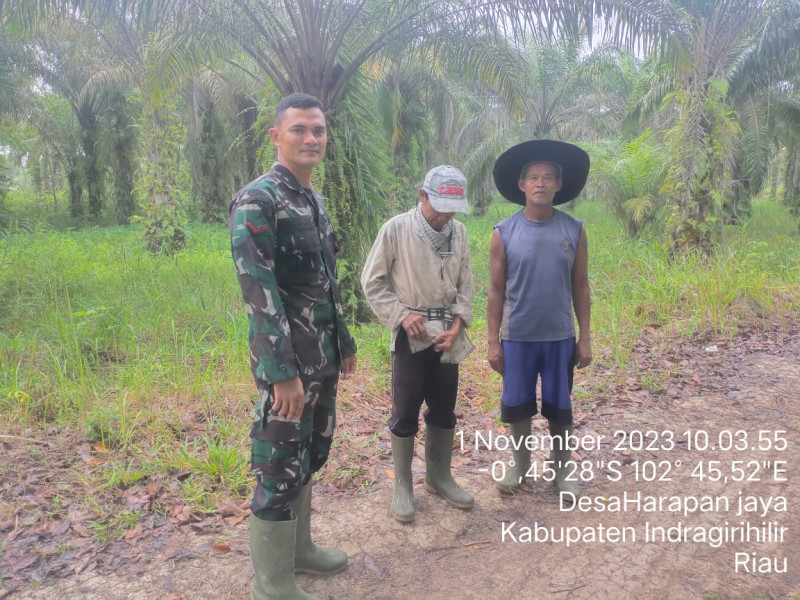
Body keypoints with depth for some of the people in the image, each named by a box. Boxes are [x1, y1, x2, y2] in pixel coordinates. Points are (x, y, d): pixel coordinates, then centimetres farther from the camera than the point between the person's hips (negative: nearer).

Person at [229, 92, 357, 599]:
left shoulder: (315, 201, 13)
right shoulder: (257, 201, -15)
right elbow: (260, 293, -22)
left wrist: (345, 342, 21)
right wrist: (282, 371, -24)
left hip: (323, 358, 9)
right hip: (287, 361, -9)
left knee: (311, 455, 19)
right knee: (280, 466, 2)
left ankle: (299, 548, 38)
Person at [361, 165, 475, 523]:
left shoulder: (459, 233, 2)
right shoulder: (396, 229, -11)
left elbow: (465, 284, 7)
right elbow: (372, 283, -6)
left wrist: (457, 325, -6)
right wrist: (402, 315, -14)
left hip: (448, 337, 5)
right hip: (410, 336, -4)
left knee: (444, 410, 14)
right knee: (405, 413, 4)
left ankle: (439, 476, 33)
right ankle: (402, 487, 19)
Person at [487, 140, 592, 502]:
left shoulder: (574, 230, -1)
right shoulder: (504, 233, -4)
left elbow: (580, 287, 4)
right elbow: (496, 292, -2)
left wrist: (585, 338, 2)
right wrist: (493, 342, -3)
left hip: (560, 337, 1)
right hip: (517, 337, 0)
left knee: (559, 407, 12)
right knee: (517, 405, 11)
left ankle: (561, 470, 31)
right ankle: (520, 464, 32)